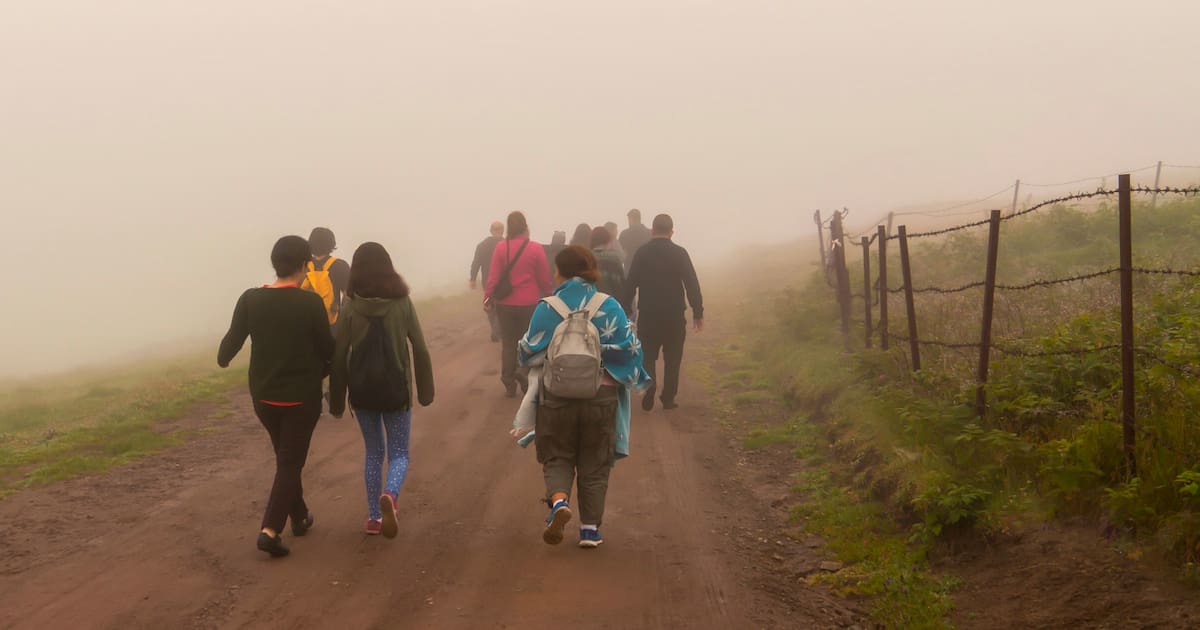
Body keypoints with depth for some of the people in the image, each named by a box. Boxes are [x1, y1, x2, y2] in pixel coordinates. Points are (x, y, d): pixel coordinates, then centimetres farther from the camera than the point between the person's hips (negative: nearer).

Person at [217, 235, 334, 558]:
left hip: (263, 396, 4)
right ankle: (270, 530, -10)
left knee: (286, 458, 23)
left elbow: (231, 341, -3)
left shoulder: (250, 300, -7)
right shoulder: (310, 302, -16)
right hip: (301, 397, -4)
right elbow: (327, 349, -10)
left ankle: (299, 517, 36)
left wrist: (222, 359, 19)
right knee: (290, 462, 3)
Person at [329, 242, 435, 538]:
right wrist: (425, 390, 5)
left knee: (373, 452, 18)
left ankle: (373, 517, 16)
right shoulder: (402, 304, -6)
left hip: (362, 391, 1)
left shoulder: (351, 309, -5)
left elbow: (339, 357, -4)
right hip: (395, 389, -1)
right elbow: (420, 350, -4)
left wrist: (336, 400, 4)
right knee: (399, 453, 9)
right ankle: (390, 495, -21)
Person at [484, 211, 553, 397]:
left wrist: (488, 296, 1)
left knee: (508, 344, 10)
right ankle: (525, 376, 1)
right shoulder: (535, 249, -7)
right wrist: (549, 296, 11)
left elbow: (494, 275, -7)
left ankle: (509, 385, 12)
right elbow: (544, 278, -2)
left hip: (505, 303, 1)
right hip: (529, 304, -1)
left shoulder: (501, 248, -5)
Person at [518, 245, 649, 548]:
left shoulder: (547, 308, -7)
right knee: (594, 465, 14)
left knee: (557, 457, 14)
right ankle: (590, 528, 14)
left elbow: (529, 353, -2)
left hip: (557, 396, -1)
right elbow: (630, 349, -6)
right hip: (601, 396, 1)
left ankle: (559, 501, -14)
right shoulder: (610, 307, -5)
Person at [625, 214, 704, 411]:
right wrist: (698, 313, -2)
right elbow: (692, 284, -7)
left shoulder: (642, 253, -1)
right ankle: (668, 398, 11)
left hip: (647, 314, 1)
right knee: (672, 358, 12)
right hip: (674, 314, -1)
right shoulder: (679, 253, -5)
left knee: (647, 356, 11)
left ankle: (649, 386, -13)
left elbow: (630, 284, -1)